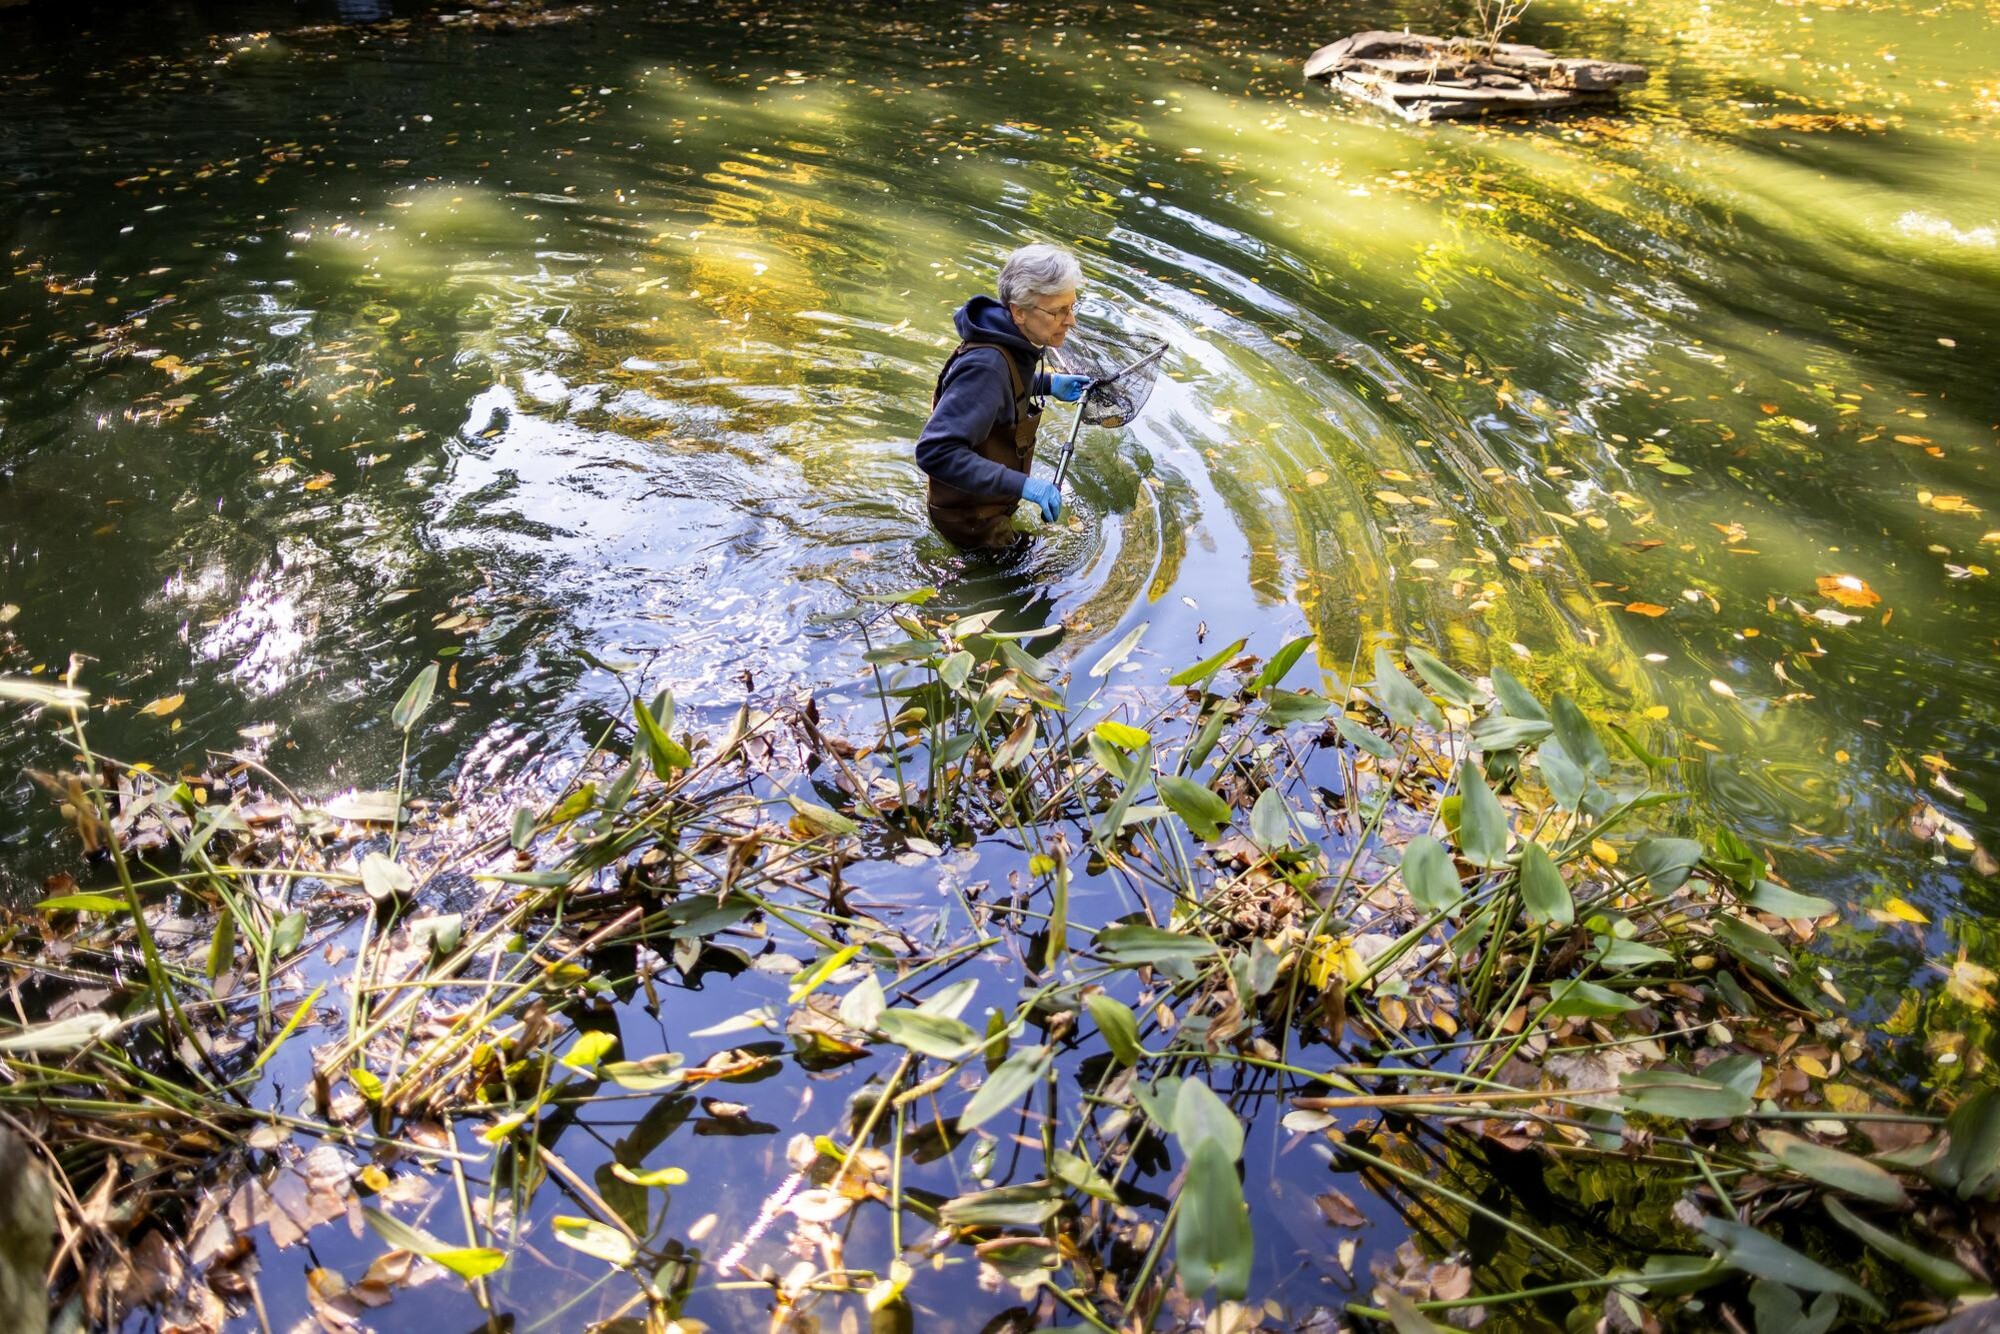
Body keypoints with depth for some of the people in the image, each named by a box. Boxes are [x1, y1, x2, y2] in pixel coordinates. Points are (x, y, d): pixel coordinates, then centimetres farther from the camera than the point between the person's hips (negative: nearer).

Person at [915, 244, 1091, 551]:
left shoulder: (1012, 341, -7)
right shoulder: (985, 367, -35)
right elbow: (934, 452, -41)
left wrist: (1048, 384, 5)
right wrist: (1021, 484, -43)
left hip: (991, 501, 9)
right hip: (971, 518, -9)